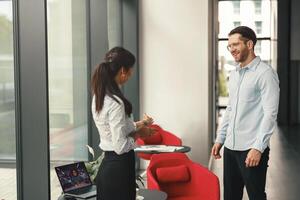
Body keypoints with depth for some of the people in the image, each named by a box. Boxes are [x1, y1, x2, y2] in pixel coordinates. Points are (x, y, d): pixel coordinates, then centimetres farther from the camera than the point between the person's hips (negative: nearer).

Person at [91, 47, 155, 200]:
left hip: (107, 165, 9)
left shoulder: (99, 96, 4)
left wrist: (137, 125, 18)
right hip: (119, 169, -9)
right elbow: (121, 146, -22)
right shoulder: (116, 103, -23)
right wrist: (139, 134, -7)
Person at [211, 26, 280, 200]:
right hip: (230, 147, 7)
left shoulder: (265, 73, -10)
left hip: (251, 149, -7)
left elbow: (270, 114, -15)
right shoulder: (234, 74, 14)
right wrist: (220, 139, 15)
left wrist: (258, 148, -20)